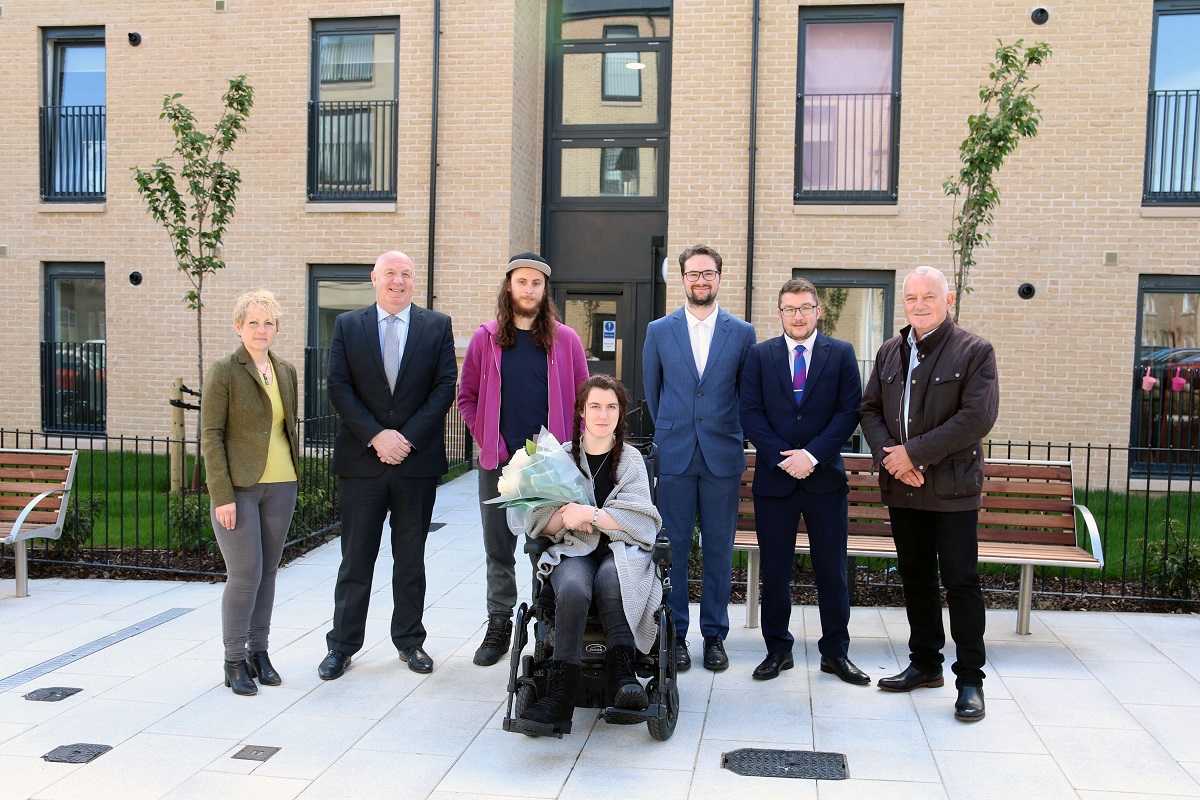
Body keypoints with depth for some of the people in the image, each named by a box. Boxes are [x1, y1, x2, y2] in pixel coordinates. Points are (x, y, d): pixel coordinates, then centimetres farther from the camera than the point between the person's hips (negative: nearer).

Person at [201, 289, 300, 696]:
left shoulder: (286, 371, 11)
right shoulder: (223, 372, -5)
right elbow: (211, 436, -8)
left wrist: (292, 478, 13)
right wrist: (222, 495, -14)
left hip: (280, 486, 5)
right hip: (238, 487, -5)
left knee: (268, 572, 10)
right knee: (245, 574, -6)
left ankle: (259, 652, 22)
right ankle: (234, 661, 8)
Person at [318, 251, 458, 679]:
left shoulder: (437, 326, 5)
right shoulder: (347, 325, 6)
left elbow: (445, 386, -2)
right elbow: (339, 387, -2)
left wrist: (407, 436, -12)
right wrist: (376, 436, -13)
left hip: (418, 459, 0)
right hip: (362, 460, 0)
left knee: (411, 558, 11)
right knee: (355, 558, 7)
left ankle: (409, 640, 24)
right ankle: (342, 645, 18)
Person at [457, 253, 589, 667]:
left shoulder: (565, 340, 5)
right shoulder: (486, 338, 6)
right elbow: (467, 397, 9)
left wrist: (564, 447, -3)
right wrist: (489, 441, -1)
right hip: (498, 462, 1)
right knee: (499, 551, 9)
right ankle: (499, 626, 21)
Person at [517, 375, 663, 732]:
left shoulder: (630, 459, 12)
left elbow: (639, 521, -2)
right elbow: (538, 523, 8)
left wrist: (589, 514, -13)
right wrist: (566, 516, -14)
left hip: (620, 551, 0)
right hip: (572, 551, 0)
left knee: (610, 579, -36)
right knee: (572, 588, -34)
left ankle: (621, 673, -40)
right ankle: (561, 695, -39)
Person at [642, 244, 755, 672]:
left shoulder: (742, 332, 5)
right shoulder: (659, 331, 6)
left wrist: (737, 439, 10)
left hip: (723, 456, 0)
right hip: (673, 456, 0)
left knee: (719, 548, 6)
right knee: (673, 547, 3)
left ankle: (715, 634, 18)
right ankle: (674, 634, 15)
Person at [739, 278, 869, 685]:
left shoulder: (841, 354, 4)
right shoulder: (760, 354, 6)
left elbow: (849, 411, -3)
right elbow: (750, 412, -1)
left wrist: (812, 455, -13)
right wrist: (783, 458, -12)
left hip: (824, 477, 0)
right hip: (774, 478, 1)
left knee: (831, 570, 6)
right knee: (774, 569, 8)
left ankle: (835, 652, 20)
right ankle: (778, 649, 22)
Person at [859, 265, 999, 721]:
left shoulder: (974, 351, -5)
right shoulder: (890, 352, 12)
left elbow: (978, 416, -16)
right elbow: (870, 409, 10)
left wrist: (914, 452, -17)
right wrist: (889, 455, -8)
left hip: (952, 489, -5)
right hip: (902, 488, 5)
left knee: (961, 581, -1)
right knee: (915, 578, 14)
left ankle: (970, 679, 11)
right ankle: (925, 664, 28)